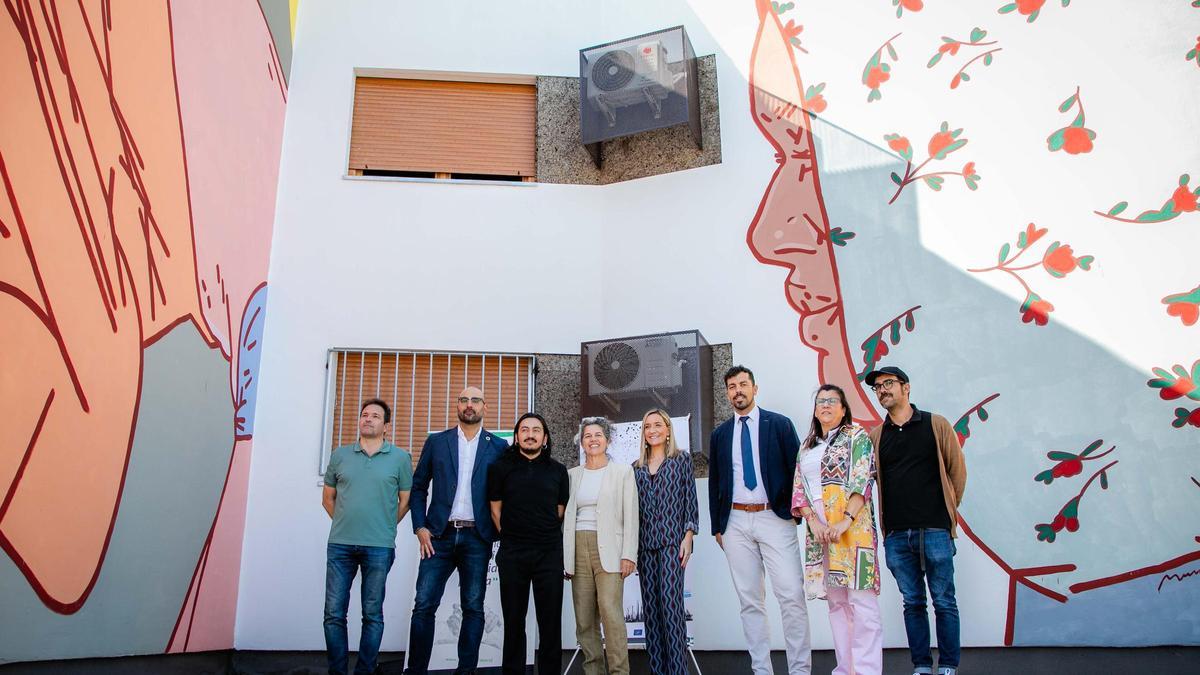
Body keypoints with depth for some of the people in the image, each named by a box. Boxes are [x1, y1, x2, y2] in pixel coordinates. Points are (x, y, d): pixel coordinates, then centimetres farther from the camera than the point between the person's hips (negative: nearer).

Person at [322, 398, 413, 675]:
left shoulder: (400, 458, 1)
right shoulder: (340, 455, 8)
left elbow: (405, 501, 6)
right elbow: (328, 498, 16)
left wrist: (385, 528, 5)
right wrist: (344, 524, 9)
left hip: (379, 548, -2)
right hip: (339, 545, 2)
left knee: (372, 615, 6)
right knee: (334, 613, 4)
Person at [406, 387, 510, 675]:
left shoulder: (499, 446, 5)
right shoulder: (436, 442, 9)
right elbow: (418, 487, 10)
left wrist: (499, 532, -1)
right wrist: (420, 527, 0)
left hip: (477, 539, 0)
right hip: (439, 535, 1)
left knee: (473, 608, 4)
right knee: (424, 605, -2)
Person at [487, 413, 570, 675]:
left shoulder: (558, 471, 7)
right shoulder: (501, 468, 4)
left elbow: (560, 510, 14)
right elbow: (496, 509, 9)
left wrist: (545, 537, 10)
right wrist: (512, 537, 8)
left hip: (549, 554, 1)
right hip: (512, 554, 0)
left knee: (550, 621, 3)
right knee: (513, 620, 7)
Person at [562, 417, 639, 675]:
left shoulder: (623, 472, 5)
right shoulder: (572, 475, 14)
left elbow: (630, 516, 0)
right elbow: (566, 517, 14)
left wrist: (628, 555, -9)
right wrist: (563, 557, 8)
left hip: (608, 550, -4)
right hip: (578, 550, 4)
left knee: (611, 613, -16)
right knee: (584, 618, 3)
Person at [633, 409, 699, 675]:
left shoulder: (682, 459, 6)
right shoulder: (636, 467, 15)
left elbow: (690, 500, 1)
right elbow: (633, 507, 14)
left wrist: (688, 538, -8)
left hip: (672, 540, -4)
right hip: (645, 543, 4)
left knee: (670, 604, -10)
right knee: (650, 607, 3)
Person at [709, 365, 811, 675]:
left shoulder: (779, 424, 3)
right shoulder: (719, 434, 12)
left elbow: (796, 469, 3)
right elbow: (714, 483, 14)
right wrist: (717, 526, 11)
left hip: (775, 518, -3)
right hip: (736, 523, 3)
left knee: (791, 596, -9)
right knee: (750, 601, 6)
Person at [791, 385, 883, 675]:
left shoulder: (857, 436, 1)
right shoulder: (807, 445, 18)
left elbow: (862, 481, -9)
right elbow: (799, 488, 12)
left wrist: (845, 520, -19)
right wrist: (813, 521, -5)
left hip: (852, 526, -5)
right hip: (819, 530, 5)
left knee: (861, 600, -8)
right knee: (835, 601, 8)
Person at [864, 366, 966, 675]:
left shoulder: (936, 424, 1)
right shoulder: (875, 435, 8)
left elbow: (957, 469, 5)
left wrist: (947, 509, 8)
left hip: (934, 530, -2)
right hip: (896, 534, 3)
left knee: (943, 601, 5)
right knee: (913, 602, 10)